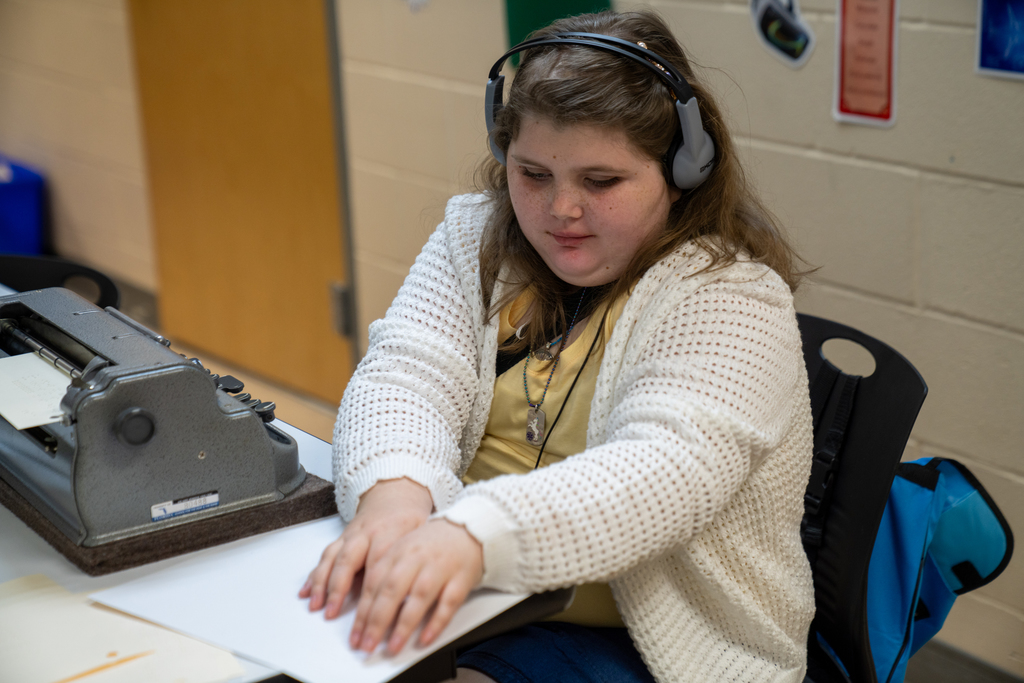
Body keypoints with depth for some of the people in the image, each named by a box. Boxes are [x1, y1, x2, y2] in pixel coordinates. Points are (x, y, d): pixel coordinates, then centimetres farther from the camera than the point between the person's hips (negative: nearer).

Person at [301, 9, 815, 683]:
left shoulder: (731, 299, -12)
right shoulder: (475, 239, 5)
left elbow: (667, 469, -27)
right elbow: (405, 375, -7)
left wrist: (477, 533, -43)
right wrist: (394, 491, -31)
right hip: (467, 594, 5)